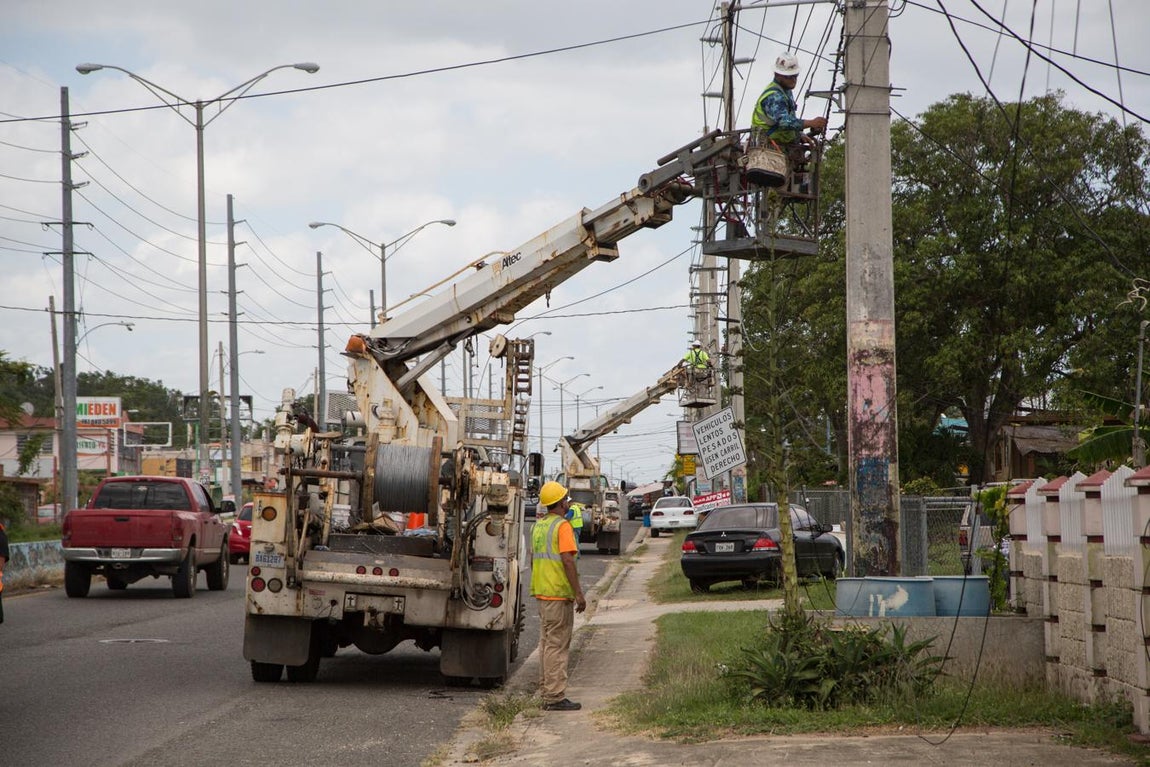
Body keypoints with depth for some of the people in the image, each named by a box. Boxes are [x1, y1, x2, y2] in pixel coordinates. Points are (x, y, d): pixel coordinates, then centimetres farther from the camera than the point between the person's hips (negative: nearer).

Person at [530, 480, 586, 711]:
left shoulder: (538, 526, 13)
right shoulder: (562, 526, -14)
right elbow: (567, 560, -20)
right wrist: (578, 594, -18)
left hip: (541, 593, 9)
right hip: (559, 594, -9)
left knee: (547, 643, 14)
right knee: (557, 645, -7)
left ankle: (548, 693, 17)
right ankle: (555, 697, -8)